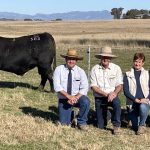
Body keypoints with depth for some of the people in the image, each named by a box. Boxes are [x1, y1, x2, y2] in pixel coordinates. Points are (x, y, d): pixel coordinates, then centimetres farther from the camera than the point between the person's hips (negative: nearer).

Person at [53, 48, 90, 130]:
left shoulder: (80, 71, -2)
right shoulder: (59, 69, -5)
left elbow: (84, 88, -10)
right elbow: (57, 86, -14)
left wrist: (76, 97, -26)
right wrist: (69, 96, -24)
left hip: (77, 97, 0)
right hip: (63, 99, 0)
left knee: (85, 101, -33)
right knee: (64, 124, -10)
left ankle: (81, 122, -9)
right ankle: (70, 114, 26)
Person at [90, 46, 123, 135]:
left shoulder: (116, 68, -2)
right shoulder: (95, 69, -4)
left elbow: (120, 85, -3)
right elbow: (94, 86, -8)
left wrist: (114, 93, -24)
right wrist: (106, 94, -20)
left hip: (112, 96, 0)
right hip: (99, 98, 0)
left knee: (117, 103, -37)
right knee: (101, 126, 1)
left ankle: (116, 125, -19)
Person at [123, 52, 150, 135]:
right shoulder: (128, 75, 4)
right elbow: (125, 91, -5)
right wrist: (135, 99, -18)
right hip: (132, 103, 1)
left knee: (143, 107, -37)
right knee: (135, 127, -4)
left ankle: (142, 125, -10)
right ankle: (138, 126, 35)